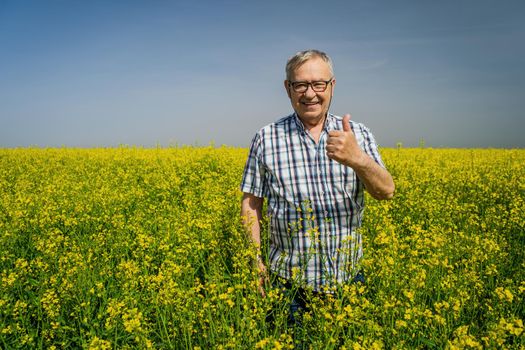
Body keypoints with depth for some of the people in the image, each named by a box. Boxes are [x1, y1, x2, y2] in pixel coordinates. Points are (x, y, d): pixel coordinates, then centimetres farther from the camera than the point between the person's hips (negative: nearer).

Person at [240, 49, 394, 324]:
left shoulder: (358, 135, -1)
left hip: (348, 278, 2)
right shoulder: (266, 139, -4)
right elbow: (251, 203, 1)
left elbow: (386, 192, -12)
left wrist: (358, 159, -32)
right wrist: (256, 261, -5)